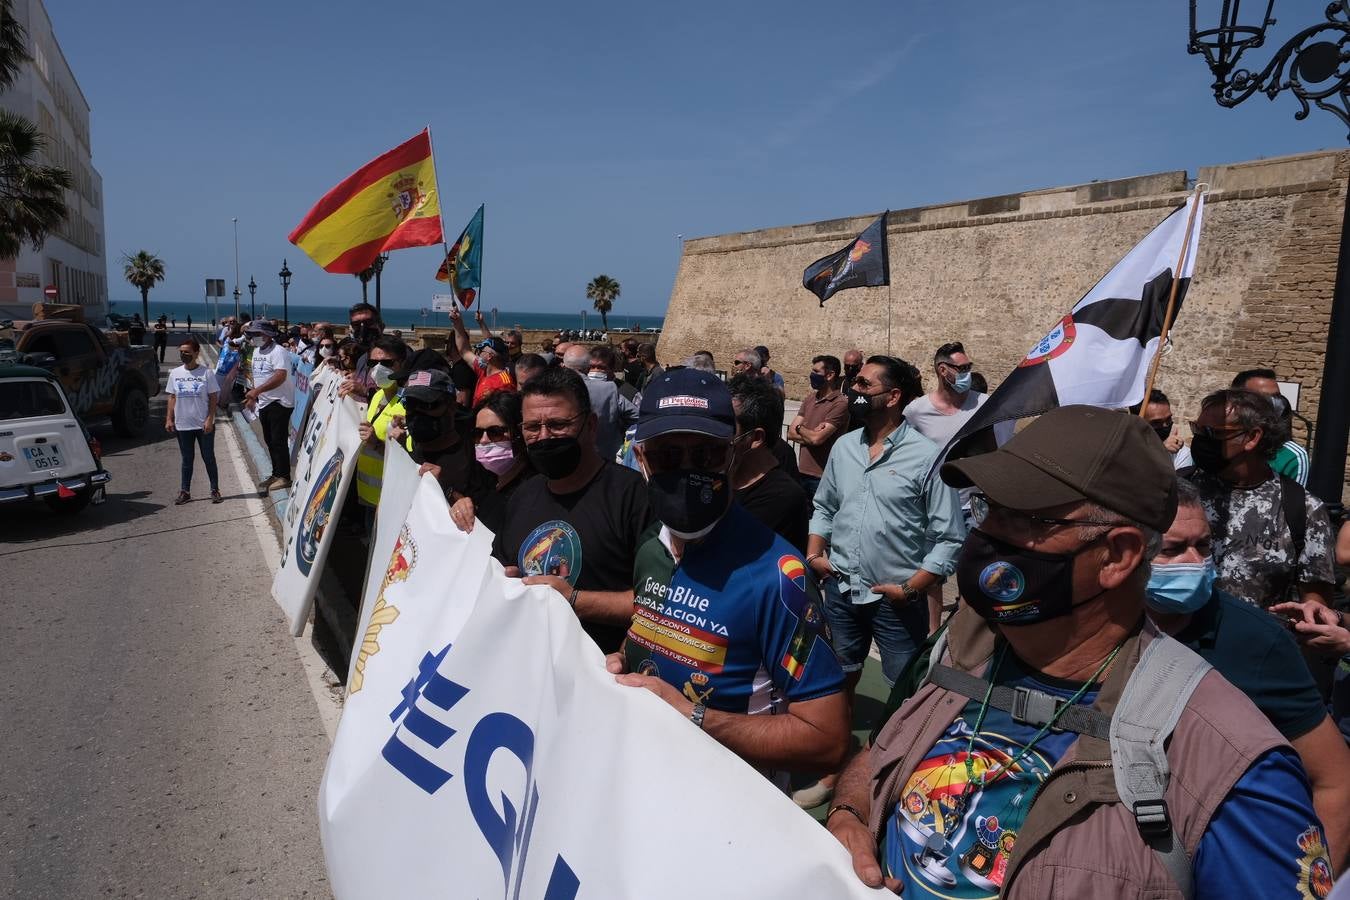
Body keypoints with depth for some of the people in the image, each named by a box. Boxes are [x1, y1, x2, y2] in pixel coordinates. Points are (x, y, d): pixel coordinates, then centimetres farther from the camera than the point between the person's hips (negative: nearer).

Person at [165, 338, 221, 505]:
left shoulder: (206, 373, -6)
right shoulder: (175, 373, 5)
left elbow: (213, 397, -6)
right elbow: (172, 397, 9)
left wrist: (210, 419, -13)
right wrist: (169, 419, 3)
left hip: (204, 425, -3)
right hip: (183, 425, 3)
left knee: (208, 458, 5)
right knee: (187, 459, 11)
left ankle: (215, 490, 14)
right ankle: (184, 492, 18)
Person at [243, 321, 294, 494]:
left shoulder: (278, 351, -16)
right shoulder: (257, 351, 13)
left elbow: (280, 376, -28)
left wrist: (256, 391, -30)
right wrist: (252, 397, 20)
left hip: (279, 402, -9)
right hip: (264, 402, 9)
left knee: (278, 441, -7)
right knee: (269, 440, 14)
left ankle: (284, 477, 1)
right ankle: (276, 474, 24)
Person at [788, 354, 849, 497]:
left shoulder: (840, 404, -14)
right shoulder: (809, 399, 10)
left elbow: (817, 439, -20)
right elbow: (791, 432, 5)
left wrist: (800, 428, 0)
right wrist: (811, 434, -13)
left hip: (822, 476, -6)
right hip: (802, 471, 7)